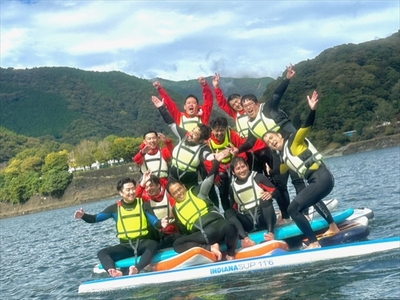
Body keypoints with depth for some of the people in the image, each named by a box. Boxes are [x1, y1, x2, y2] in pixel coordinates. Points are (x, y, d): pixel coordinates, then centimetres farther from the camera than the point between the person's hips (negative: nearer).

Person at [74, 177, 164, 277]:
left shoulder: (142, 204, 2)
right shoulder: (115, 208, 6)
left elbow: (154, 221, -4)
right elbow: (95, 218, 5)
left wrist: (160, 223, -28)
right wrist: (83, 216, -15)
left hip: (143, 243, -2)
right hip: (126, 246, 3)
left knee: (153, 244, -36)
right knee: (102, 253, -18)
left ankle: (136, 270, -58)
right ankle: (114, 272, -47)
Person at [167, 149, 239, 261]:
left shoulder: (196, 191, 14)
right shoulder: (176, 209, 23)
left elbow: (209, 180, -2)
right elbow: (183, 231, 26)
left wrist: (216, 161, -14)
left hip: (216, 223, -4)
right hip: (200, 235, 4)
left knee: (229, 227, -39)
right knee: (177, 244, -21)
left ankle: (230, 254, -12)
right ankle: (210, 248, -28)